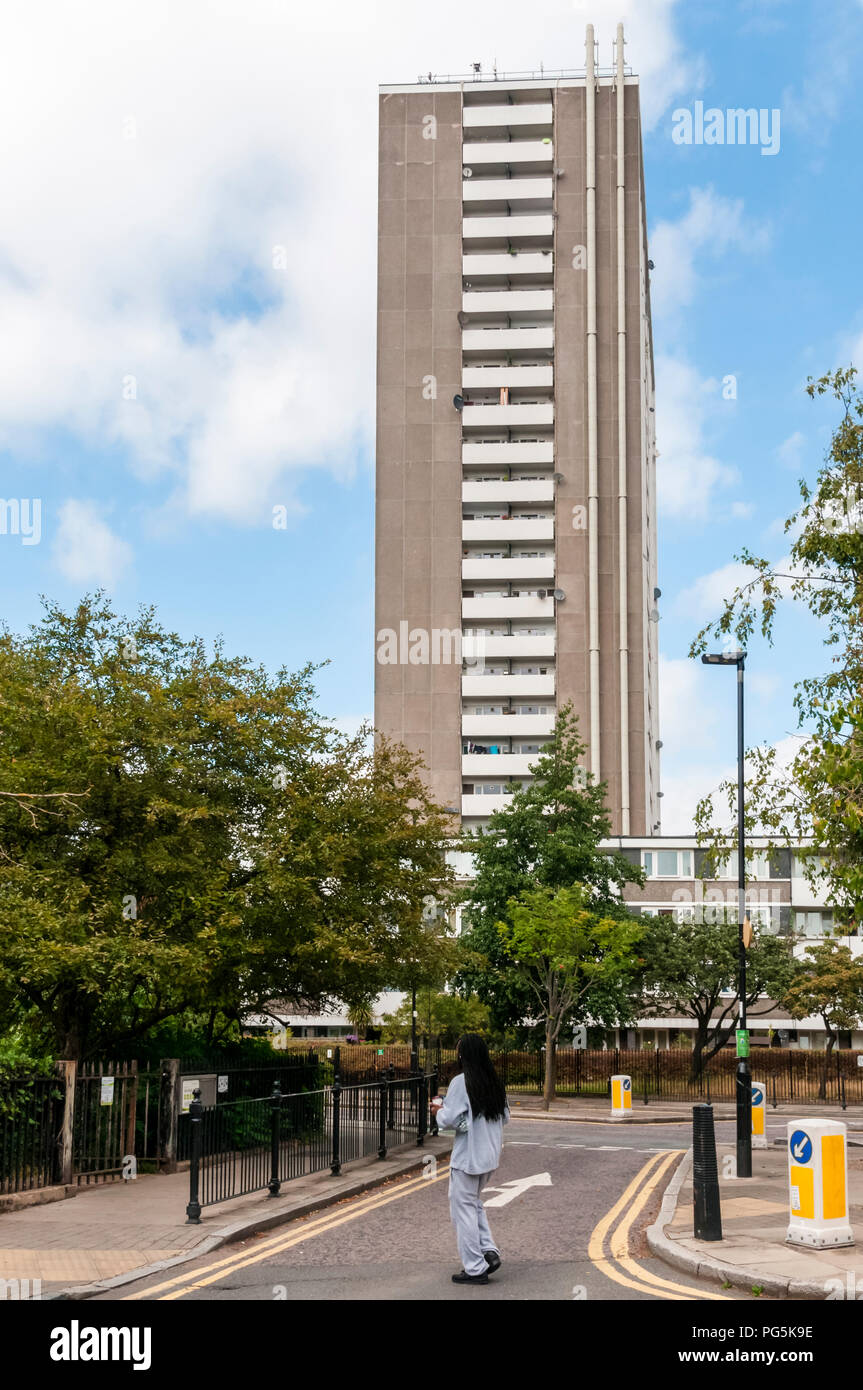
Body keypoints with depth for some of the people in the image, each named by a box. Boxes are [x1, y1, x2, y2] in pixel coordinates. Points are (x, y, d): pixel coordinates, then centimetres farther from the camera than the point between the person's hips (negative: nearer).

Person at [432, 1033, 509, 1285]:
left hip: (467, 1158, -7)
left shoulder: (461, 1082, -16)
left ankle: (475, 1268, 6)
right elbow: (505, 1116, 13)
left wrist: (440, 1111, 0)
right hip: (490, 1156, 7)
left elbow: (450, 1120, -19)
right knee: (474, 1203, 24)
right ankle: (489, 1251, 10)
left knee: (463, 1208, 3)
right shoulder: (495, 1082, 6)